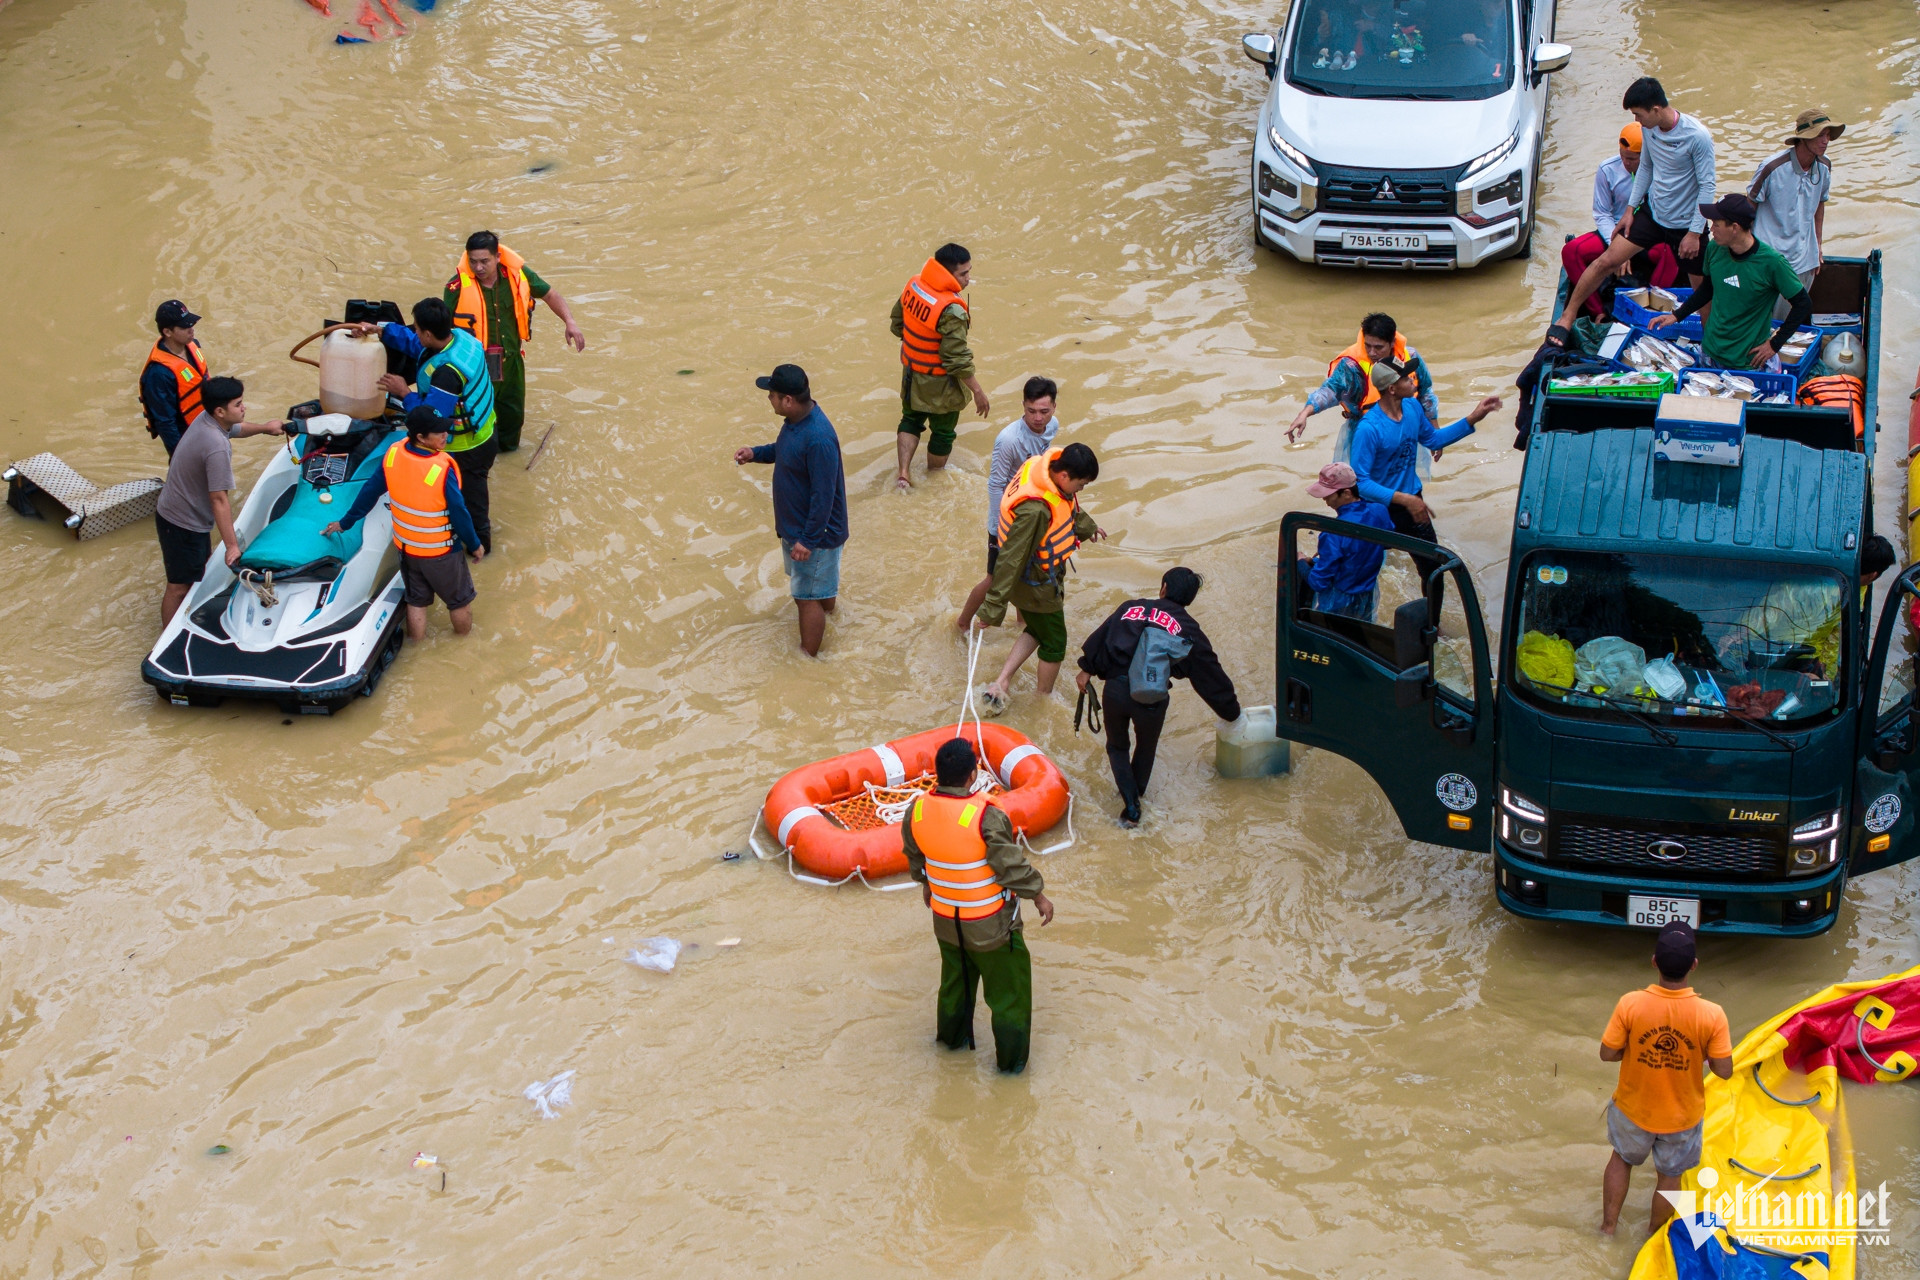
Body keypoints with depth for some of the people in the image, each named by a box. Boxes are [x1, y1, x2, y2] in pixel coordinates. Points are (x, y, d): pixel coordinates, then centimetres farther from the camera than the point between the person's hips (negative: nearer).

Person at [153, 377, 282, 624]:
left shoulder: (205, 419, -4)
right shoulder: (217, 447, -33)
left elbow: (236, 429, 23)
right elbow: (219, 499, -32)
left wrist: (263, 427, 41)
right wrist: (232, 545, -30)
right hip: (182, 525, -10)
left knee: (199, 573, 27)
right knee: (180, 587, 3)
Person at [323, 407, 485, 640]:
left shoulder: (393, 454, -15)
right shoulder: (442, 468, -32)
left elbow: (369, 492, -3)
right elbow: (459, 513, -23)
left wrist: (345, 522, 11)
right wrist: (475, 545, -6)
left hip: (406, 547, 5)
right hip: (440, 551, -5)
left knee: (416, 599, 25)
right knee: (459, 598, 20)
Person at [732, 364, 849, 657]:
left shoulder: (818, 439, -34)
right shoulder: (795, 420, -5)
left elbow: (824, 496, -30)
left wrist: (808, 540, -25)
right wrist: (756, 453, 0)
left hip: (814, 532, -8)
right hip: (794, 523, 8)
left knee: (807, 597, 6)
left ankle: (809, 658, 21)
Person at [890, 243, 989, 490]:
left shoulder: (913, 286, -10)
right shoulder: (952, 311, -32)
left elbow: (897, 323, 6)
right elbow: (957, 359, -28)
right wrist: (978, 392, -18)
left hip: (911, 373, 6)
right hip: (940, 384, -6)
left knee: (911, 420, 26)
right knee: (942, 432, 17)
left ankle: (903, 474, 18)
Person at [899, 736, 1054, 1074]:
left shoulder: (918, 809, -13)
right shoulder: (987, 817, -31)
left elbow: (914, 855, 6)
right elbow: (1012, 866, -22)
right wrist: (1039, 896, -5)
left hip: (946, 920, 5)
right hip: (990, 925, -5)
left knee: (955, 978, 29)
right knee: (1007, 987, 15)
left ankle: (952, 1035, 50)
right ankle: (1012, 1056, 26)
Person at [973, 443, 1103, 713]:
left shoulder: (1053, 464, -13)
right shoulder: (1035, 511, -40)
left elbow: (1069, 506, 12)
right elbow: (1011, 558, -35)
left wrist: (1087, 526, 32)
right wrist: (992, 608, -29)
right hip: (1037, 586, -9)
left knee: (1037, 630, 27)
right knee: (1054, 645, 15)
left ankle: (999, 686, 27)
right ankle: (1044, 698, 38)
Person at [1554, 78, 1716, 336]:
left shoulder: (1697, 137, -23)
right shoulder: (1649, 128, -5)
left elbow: (1707, 186, -18)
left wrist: (1694, 233, -18)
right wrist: (1631, 209, 10)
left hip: (1685, 225, -5)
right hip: (1652, 213, 5)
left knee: (1702, 289, 5)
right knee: (1606, 261, -4)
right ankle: (1568, 317, 8)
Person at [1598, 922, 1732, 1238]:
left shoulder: (1630, 1004, -28)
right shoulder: (1711, 1015, -29)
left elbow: (1607, 1054, -17)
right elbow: (1724, 1070, -19)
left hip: (1633, 1108, 0)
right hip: (1681, 1116, 0)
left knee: (1622, 1159, 31)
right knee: (1670, 1176, 27)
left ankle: (1608, 1224, 46)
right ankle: (1654, 1234, 48)